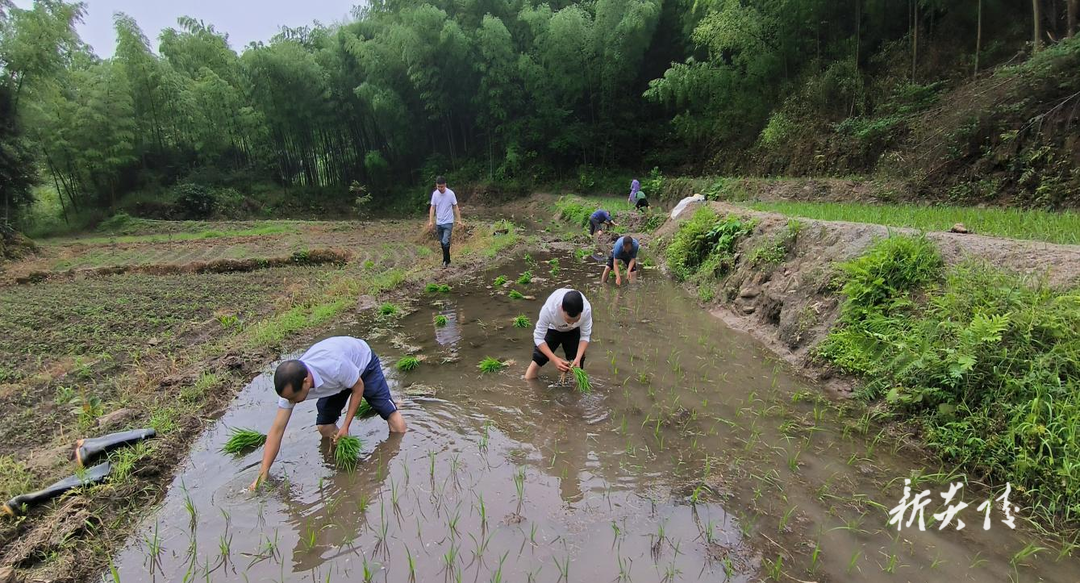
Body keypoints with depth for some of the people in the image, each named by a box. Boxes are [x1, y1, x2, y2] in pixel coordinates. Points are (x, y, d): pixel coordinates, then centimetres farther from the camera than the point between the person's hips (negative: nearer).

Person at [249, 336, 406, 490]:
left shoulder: (336, 366, -46)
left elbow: (358, 388, -24)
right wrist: (263, 472, -22)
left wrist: (346, 426, -22)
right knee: (324, 428, -5)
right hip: (337, 382, 5)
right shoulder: (290, 385, -29)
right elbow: (277, 429, -22)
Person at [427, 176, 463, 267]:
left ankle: (446, 260, -2)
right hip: (438, 223, 4)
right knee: (442, 243, 11)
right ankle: (446, 260, 24)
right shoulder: (434, 194, 0)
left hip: (448, 223, -4)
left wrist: (459, 220, -6)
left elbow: (455, 207, -3)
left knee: (445, 242, -15)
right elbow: (432, 208, 4)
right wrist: (431, 221, -4)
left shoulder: (451, 193, -10)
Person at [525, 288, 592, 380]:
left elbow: (585, 336, -23)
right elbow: (538, 338, -32)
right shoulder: (548, 310, -44)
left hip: (574, 331, 1)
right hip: (551, 328, -1)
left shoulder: (586, 309, -39)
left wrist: (578, 358, -38)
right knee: (538, 358, -3)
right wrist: (555, 359, -43)